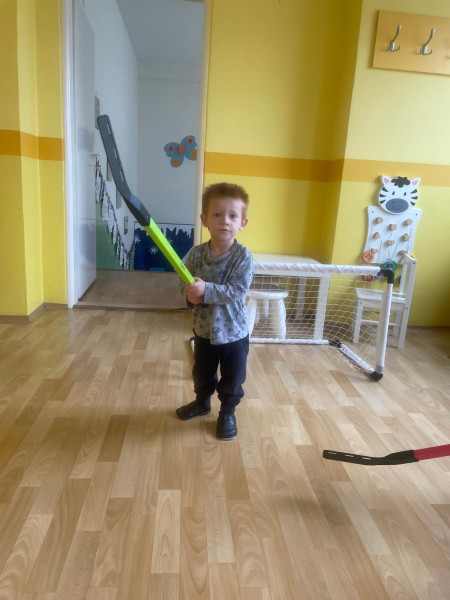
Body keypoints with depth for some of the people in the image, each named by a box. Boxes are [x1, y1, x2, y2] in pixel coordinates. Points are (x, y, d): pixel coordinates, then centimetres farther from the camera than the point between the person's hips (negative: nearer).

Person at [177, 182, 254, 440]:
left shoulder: (244, 257, -19)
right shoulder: (196, 254, -9)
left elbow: (237, 291, -26)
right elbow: (185, 283, -3)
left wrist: (206, 290, -36)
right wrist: (191, 294, -26)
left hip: (234, 330, -3)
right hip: (204, 328, 3)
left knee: (233, 379, 13)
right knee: (202, 374, 24)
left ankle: (228, 413, 37)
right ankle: (202, 402, 50)